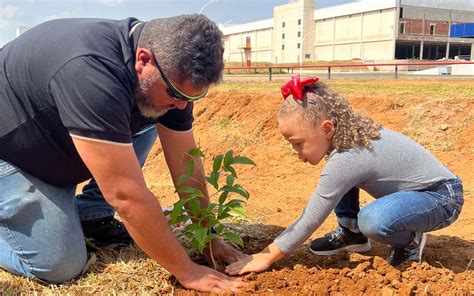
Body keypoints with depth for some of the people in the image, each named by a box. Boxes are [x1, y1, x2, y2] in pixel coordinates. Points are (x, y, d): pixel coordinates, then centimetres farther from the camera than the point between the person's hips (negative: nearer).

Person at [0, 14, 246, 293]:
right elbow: (128, 195, -37)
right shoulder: (91, 71, -40)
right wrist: (187, 272, -27)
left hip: (56, 144, 8)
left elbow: (187, 168, -7)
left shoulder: (172, 76, -15)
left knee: (147, 122, -6)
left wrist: (209, 239, -4)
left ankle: (89, 215, 3)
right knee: (60, 266, -14)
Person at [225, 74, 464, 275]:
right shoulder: (347, 135, -6)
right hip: (411, 190, 9)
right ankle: (350, 233, 13)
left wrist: (266, 258, -18)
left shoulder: (345, 160, -31)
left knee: (373, 221, -36)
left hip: (443, 197, -9)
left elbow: (309, 222, -26)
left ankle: (409, 241, -4)